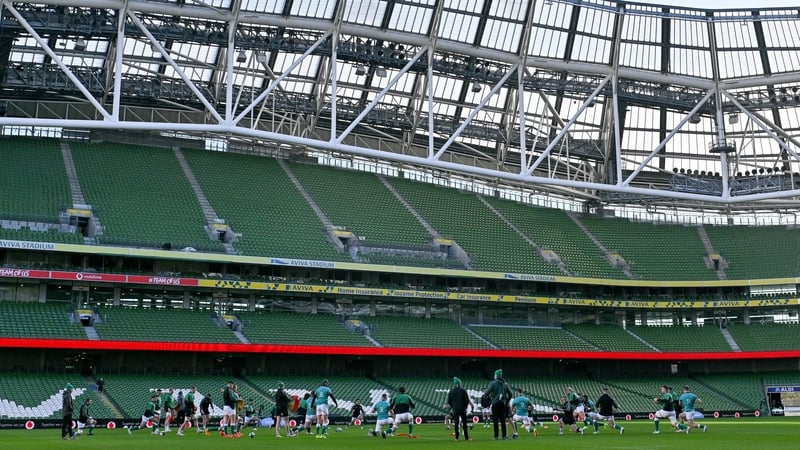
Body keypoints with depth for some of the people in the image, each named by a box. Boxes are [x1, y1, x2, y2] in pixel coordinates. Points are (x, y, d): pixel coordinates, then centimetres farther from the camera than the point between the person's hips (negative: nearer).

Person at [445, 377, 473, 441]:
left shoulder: (451, 391, 1)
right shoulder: (463, 390, -3)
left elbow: (449, 402, 5)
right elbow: (467, 400, -1)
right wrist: (466, 407, 13)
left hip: (455, 410, 1)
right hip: (463, 409, -1)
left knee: (456, 423, 5)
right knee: (464, 423, 4)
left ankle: (456, 438, 3)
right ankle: (466, 437, 3)